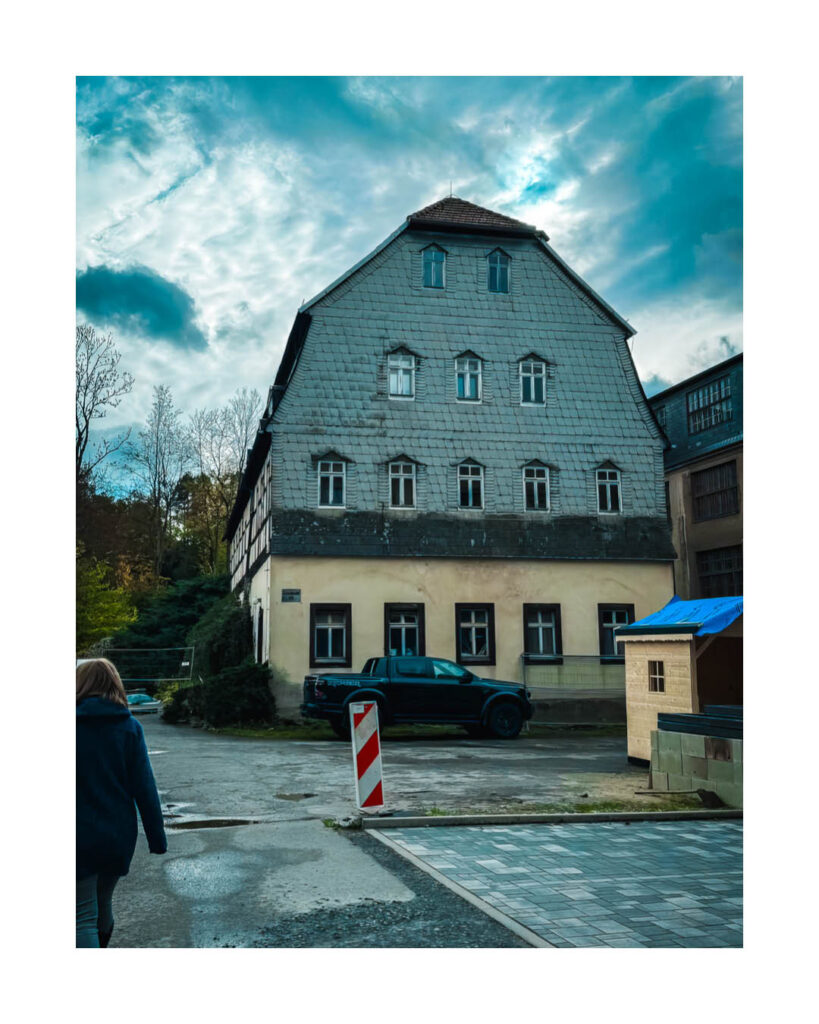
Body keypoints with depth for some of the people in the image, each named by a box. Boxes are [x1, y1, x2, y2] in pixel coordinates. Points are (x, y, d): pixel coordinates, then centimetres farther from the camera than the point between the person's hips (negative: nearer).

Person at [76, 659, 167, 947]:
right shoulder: (129, 727, -3)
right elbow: (145, 787, -5)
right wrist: (156, 838, 0)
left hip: (79, 837, -3)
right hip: (119, 836, 4)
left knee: (83, 916, 1)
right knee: (103, 903, 24)